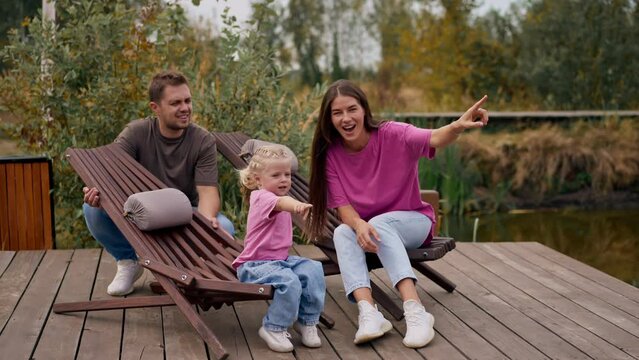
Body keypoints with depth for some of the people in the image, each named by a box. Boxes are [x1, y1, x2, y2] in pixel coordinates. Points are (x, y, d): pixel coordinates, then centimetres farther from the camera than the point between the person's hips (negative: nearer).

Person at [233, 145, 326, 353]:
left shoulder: (277, 198, 14)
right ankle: (273, 328, -13)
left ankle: (307, 321, 0)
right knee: (289, 281, -33)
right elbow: (281, 202, -44)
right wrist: (297, 205, -64)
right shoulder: (261, 197, -18)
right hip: (256, 264, -9)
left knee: (313, 269, -14)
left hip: (281, 259, 9)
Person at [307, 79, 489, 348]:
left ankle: (415, 311, -41)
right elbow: (342, 206, -13)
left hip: (412, 222, -3)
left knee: (379, 224, -35)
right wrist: (359, 225, -37)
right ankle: (369, 313, -43)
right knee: (342, 233, -29)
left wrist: (457, 127, -60)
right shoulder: (331, 154, -8)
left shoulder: (392, 135, -18)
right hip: (361, 226, 3)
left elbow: (434, 139, -37)